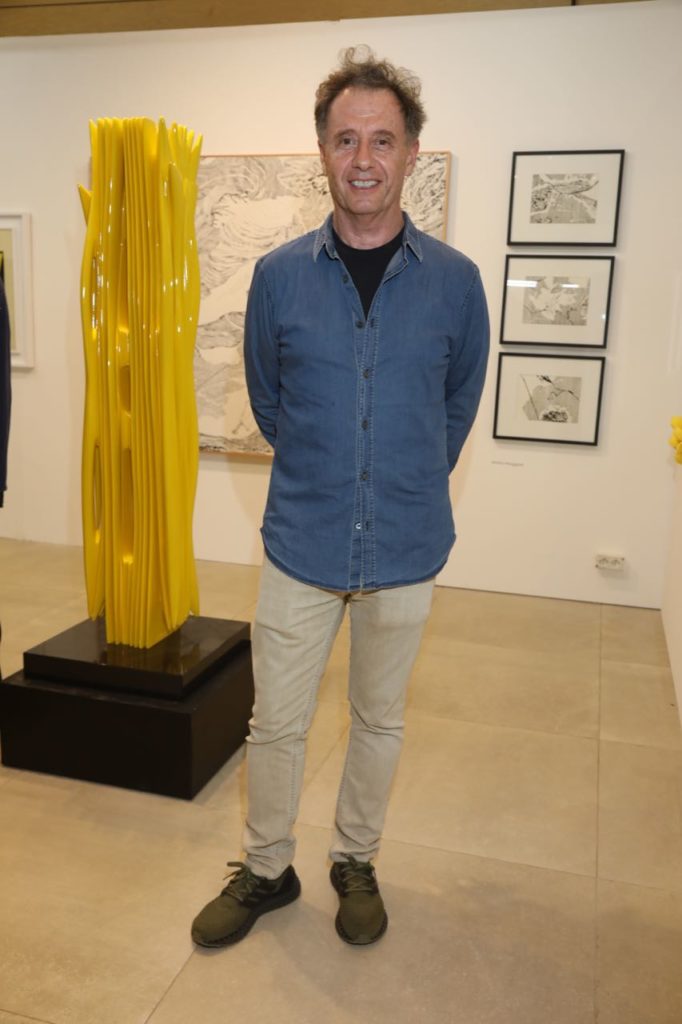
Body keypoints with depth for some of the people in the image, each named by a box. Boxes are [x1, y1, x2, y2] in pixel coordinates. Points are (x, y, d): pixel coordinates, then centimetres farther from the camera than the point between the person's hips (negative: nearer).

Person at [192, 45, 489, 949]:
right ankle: (265, 870, 35)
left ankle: (357, 863, 40)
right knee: (276, 723, 11)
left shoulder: (455, 281, -5)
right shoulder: (278, 276, -4)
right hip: (301, 543, 0)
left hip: (407, 549, 0)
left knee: (379, 720, 16)